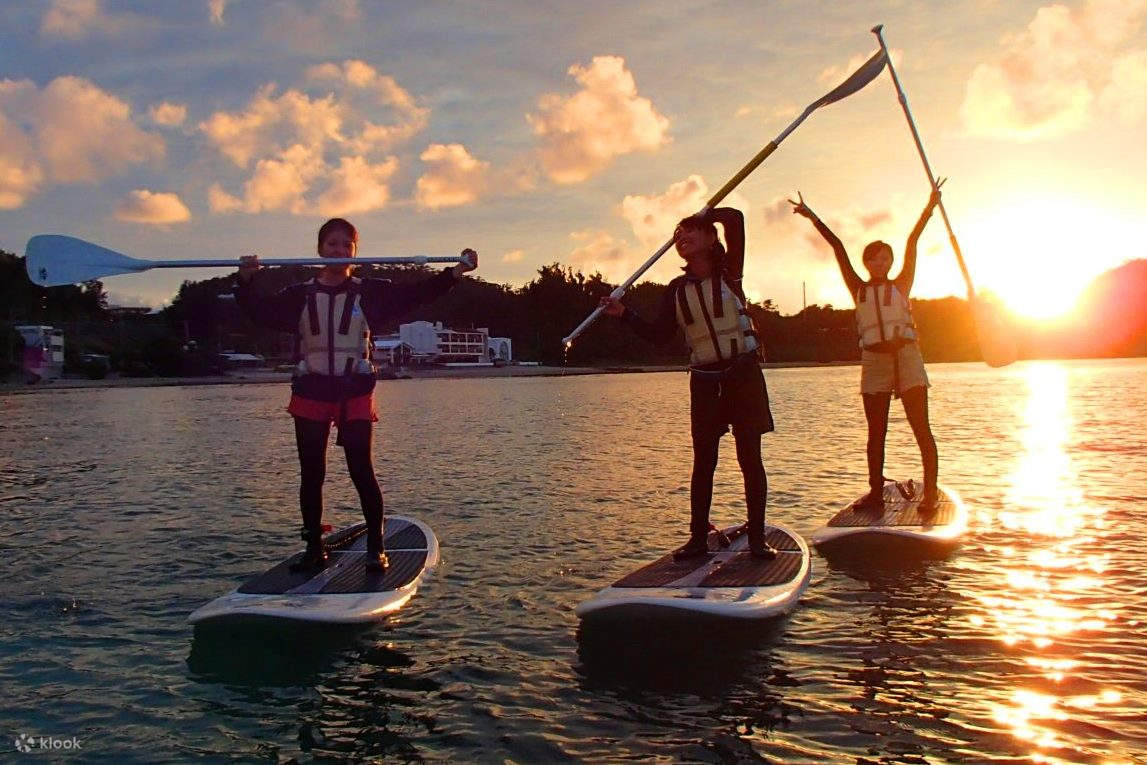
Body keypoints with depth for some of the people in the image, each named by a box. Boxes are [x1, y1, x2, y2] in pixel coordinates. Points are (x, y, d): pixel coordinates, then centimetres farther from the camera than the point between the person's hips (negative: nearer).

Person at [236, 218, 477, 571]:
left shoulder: (369, 292, 4)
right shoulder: (299, 296, 7)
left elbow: (413, 295, -4)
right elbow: (261, 312, 0)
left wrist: (454, 272, -15)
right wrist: (246, 282, -18)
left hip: (356, 395, -2)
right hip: (310, 395, 2)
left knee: (362, 470, -5)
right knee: (311, 474, 8)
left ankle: (375, 548, 4)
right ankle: (314, 548, 20)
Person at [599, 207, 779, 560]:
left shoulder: (728, 275, -2)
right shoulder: (677, 290, 7)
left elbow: (735, 218, -13)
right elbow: (659, 334, 3)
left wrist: (703, 215, 2)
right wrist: (624, 313, -4)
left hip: (743, 375, -3)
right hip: (704, 381, 3)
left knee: (750, 458, 0)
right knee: (703, 461, 4)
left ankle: (757, 538, 6)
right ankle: (698, 537, 10)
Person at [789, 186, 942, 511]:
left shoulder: (901, 286, 11)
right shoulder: (858, 289, 13)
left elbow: (912, 243, 2)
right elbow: (838, 248, 10)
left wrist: (929, 208, -3)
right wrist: (812, 217, 12)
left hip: (906, 356, -1)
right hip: (874, 361, 2)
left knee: (921, 428, -5)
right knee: (876, 433, 4)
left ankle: (930, 492, -3)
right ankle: (876, 492, 8)